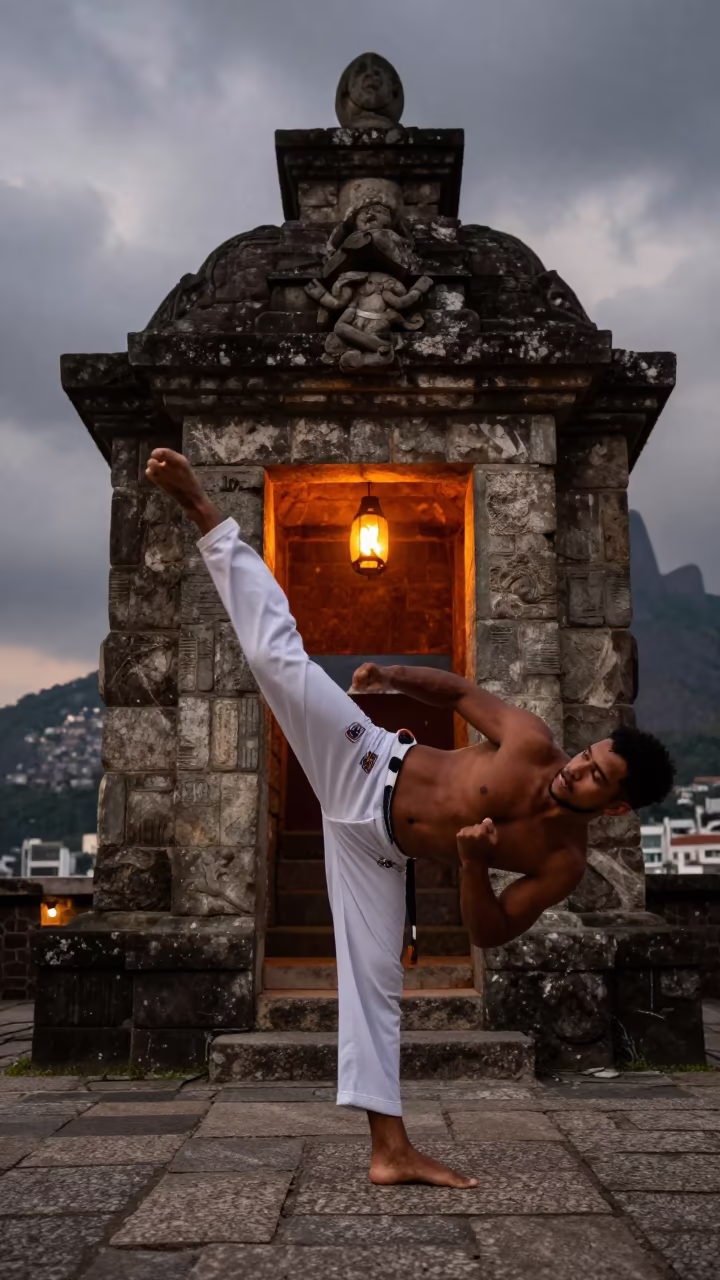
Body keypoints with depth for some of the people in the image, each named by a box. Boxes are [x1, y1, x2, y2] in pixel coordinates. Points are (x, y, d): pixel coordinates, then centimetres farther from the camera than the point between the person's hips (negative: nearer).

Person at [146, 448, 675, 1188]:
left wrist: (474, 862, -28)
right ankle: (200, 510, -7)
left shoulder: (565, 862, -14)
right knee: (277, 652, -18)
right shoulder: (533, 743, -18)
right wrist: (396, 676, -14)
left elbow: (489, 934, -11)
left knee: (375, 982, -2)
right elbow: (459, 690, 0)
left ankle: (391, 1150, 9)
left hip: (377, 847, 1)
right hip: (367, 769, 0)